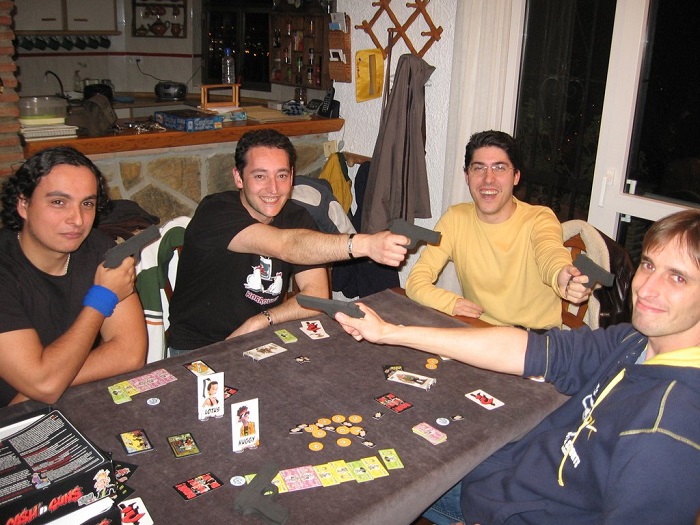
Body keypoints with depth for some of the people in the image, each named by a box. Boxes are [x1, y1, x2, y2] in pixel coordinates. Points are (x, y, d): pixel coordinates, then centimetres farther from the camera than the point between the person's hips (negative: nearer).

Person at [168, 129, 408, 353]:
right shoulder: (215, 213, -20)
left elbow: (317, 295, -11)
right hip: (197, 349, -5)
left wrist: (259, 322, -25)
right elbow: (286, 246, -37)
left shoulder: (296, 218, -2)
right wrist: (364, 244, -50)